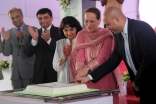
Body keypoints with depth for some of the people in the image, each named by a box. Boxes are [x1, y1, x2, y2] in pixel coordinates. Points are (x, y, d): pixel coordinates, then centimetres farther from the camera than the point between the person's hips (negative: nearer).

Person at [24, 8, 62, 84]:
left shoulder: (59, 32, 1)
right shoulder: (35, 33, 11)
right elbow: (28, 53, 3)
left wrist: (49, 40, -24)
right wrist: (34, 39, -14)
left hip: (55, 72, -3)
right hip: (39, 74, 3)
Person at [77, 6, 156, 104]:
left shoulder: (142, 28, -17)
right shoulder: (119, 36, 7)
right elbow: (114, 60, 9)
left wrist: (137, 82, -12)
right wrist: (90, 77, 4)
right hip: (143, 85, 7)